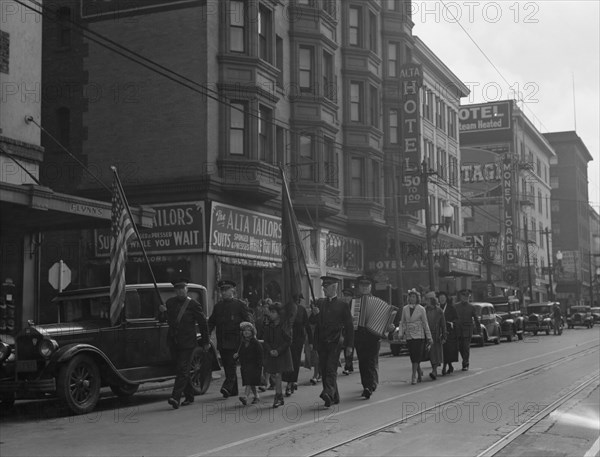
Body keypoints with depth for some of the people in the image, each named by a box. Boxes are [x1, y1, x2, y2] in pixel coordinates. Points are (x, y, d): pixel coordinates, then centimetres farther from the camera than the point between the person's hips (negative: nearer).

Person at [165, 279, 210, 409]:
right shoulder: (170, 302, 10)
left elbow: (203, 323, 0)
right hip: (173, 342, 6)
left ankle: (175, 397, -18)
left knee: (182, 369, -12)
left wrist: (205, 342, 3)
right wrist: (161, 312, 3)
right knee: (181, 370, 12)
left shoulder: (193, 304, -5)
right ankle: (189, 396, 23)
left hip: (187, 342, -5)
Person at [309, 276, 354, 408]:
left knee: (331, 368, -16)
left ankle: (328, 393, -27)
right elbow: (312, 321, 8)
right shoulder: (319, 302, 13)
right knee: (324, 370, 5)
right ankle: (334, 397, 15)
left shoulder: (343, 305, 2)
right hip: (321, 342, 5)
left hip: (335, 342, -4)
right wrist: (314, 314, -15)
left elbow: (349, 326, 4)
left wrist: (349, 345, 0)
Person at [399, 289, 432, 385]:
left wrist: (429, 337, 0)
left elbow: (425, 324, 1)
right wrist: (401, 333, -3)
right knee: (413, 356, 7)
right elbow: (402, 322, 10)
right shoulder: (405, 309, 7)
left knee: (416, 356, -12)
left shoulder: (421, 309, -1)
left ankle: (414, 376, -11)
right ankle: (419, 373, 26)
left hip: (419, 336, -3)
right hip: (409, 336, 3)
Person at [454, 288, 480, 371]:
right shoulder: (456, 306, 7)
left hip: (468, 329, -2)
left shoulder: (471, 307, 3)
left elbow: (476, 319, 7)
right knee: (460, 347, 5)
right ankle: (465, 362, 26)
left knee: (466, 347, -7)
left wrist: (478, 329, 5)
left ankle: (465, 365, -1)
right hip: (459, 330, 2)